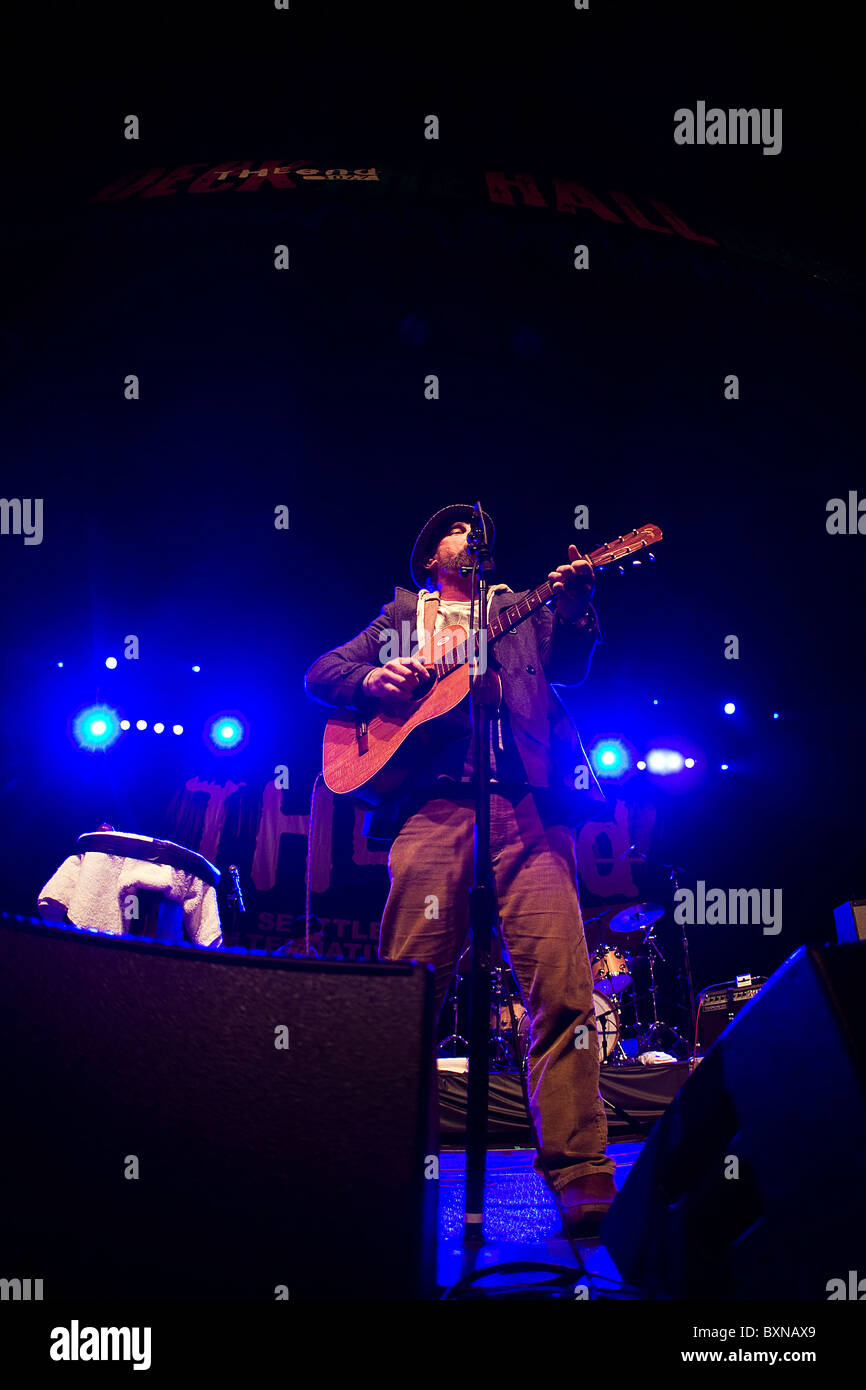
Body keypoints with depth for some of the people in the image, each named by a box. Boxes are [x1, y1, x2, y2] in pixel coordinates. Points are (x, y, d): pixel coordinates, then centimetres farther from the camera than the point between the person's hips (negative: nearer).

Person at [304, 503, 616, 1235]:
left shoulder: (520, 609, 27)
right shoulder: (402, 615, 27)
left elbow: (567, 667, 12)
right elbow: (321, 671, 21)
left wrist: (576, 607, -8)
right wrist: (371, 678, -1)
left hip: (526, 804, 0)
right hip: (433, 804, 0)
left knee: (564, 989, -11)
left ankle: (582, 1177, -8)